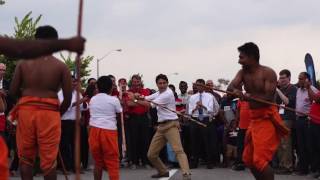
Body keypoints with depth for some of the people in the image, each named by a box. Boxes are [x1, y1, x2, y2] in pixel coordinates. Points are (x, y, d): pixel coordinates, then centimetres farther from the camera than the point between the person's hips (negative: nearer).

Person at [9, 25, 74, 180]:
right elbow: (68, 98, -4)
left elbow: (13, 91, 0)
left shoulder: (23, 63, 2)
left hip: (26, 110, 2)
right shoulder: (61, 66, -2)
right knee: (48, 158, 6)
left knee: (25, 157, 13)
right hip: (49, 112, -1)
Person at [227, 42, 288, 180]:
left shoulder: (268, 73, -13)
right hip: (254, 119, 8)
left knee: (260, 160, -15)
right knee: (248, 159, 13)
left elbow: (268, 98, -20)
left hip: (267, 119, -8)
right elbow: (230, 88, -8)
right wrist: (235, 90, -30)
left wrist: (249, 96, -19)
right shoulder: (242, 73, 7)